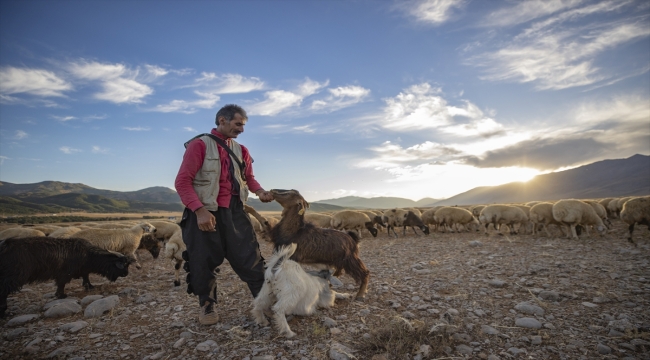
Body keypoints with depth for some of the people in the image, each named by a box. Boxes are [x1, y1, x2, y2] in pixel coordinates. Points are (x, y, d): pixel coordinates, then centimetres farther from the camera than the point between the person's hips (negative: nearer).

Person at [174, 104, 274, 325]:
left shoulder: (240, 150, 12)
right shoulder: (199, 145, -6)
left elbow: (248, 178, 19)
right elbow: (182, 181, -12)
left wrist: (259, 191, -4)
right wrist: (199, 210, -24)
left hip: (235, 212, 5)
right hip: (206, 213, -4)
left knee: (250, 256, 3)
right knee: (204, 262, 7)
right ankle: (207, 306, 27)